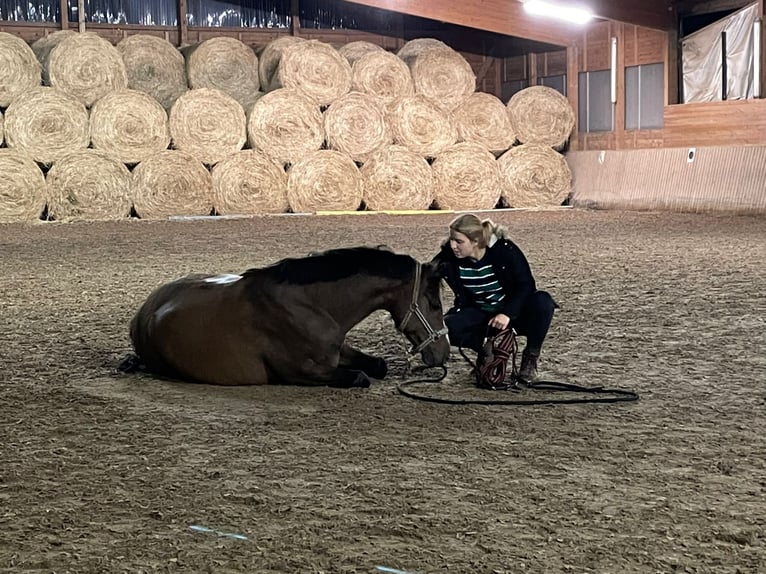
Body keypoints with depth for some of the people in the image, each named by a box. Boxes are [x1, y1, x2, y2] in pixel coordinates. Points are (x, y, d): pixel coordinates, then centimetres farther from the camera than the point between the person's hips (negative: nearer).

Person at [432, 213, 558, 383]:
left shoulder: (505, 250, -23)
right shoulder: (448, 258, -16)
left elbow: (526, 285, -21)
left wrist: (507, 314, -34)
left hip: (514, 312, -2)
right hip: (479, 314, 2)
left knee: (542, 301, -35)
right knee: (446, 328, -27)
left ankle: (530, 357, -10)